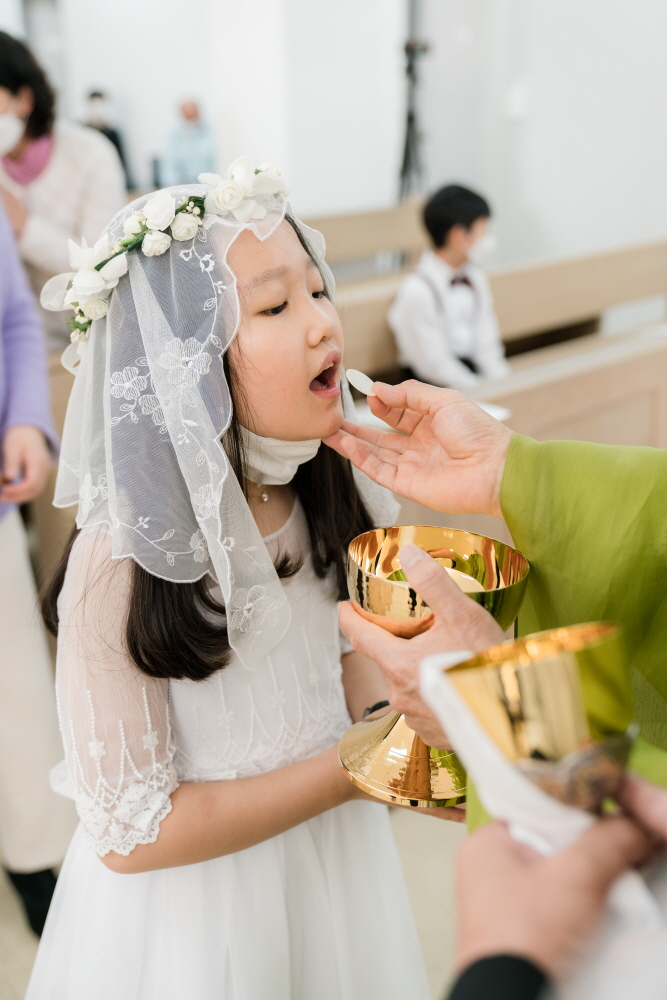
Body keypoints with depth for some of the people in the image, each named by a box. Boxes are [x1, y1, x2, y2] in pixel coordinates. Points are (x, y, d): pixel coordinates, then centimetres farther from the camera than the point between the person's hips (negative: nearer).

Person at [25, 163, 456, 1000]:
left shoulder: (342, 493, -11)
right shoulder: (121, 562, -29)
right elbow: (130, 833, -22)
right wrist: (360, 768, -23)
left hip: (336, 856, 5)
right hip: (191, 906, -5)